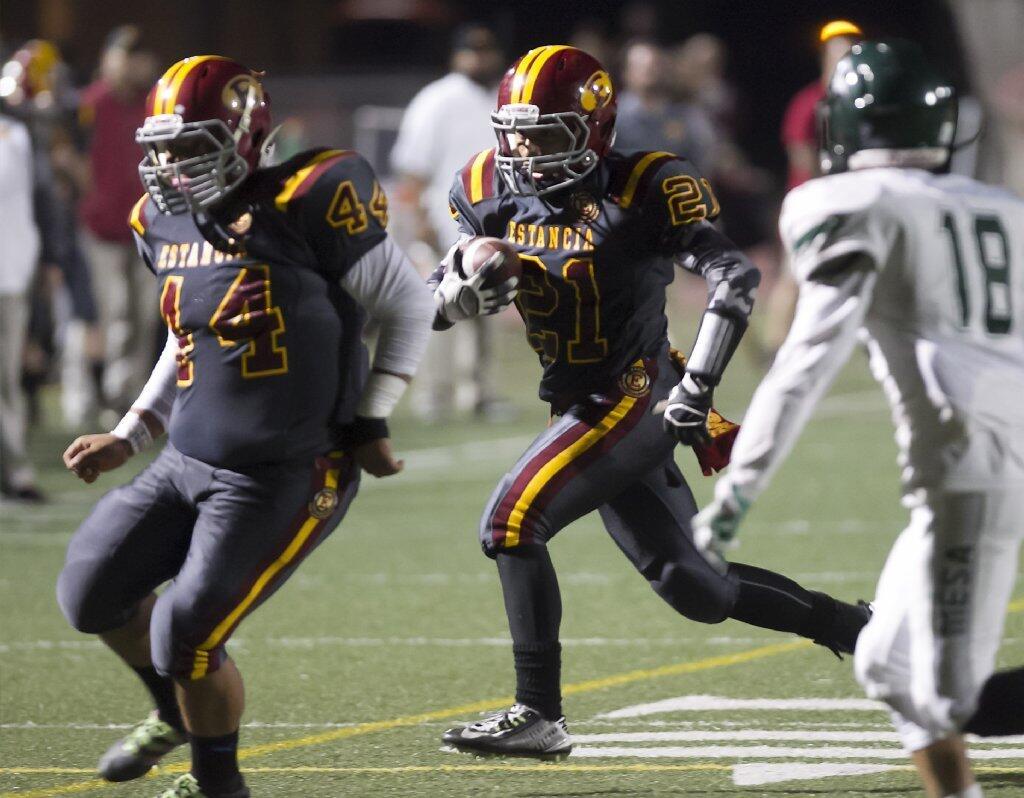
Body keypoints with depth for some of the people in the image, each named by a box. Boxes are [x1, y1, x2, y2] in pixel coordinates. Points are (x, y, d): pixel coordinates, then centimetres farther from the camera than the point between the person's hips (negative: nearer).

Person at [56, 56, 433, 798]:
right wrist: (130, 436, 17)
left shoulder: (308, 205, -17)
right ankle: (176, 711, 36)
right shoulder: (165, 223, 5)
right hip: (187, 463, 8)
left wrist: (372, 422, -7)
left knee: (186, 638, -12)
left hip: (284, 479, -8)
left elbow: (410, 306, -7)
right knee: (91, 596, 9)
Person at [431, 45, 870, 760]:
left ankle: (540, 714, -14)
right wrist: (469, 283, -14)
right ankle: (860, 630, 25)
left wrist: (699, 383, -27)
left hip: (635, 399, -7)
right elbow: (433, 310, 10)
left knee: (512, 523, -19)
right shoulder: (499, 194, 4)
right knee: (694, 589, 9)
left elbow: (735, 278, -22)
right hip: (580, 407, 7)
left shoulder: (642, 191, -15)